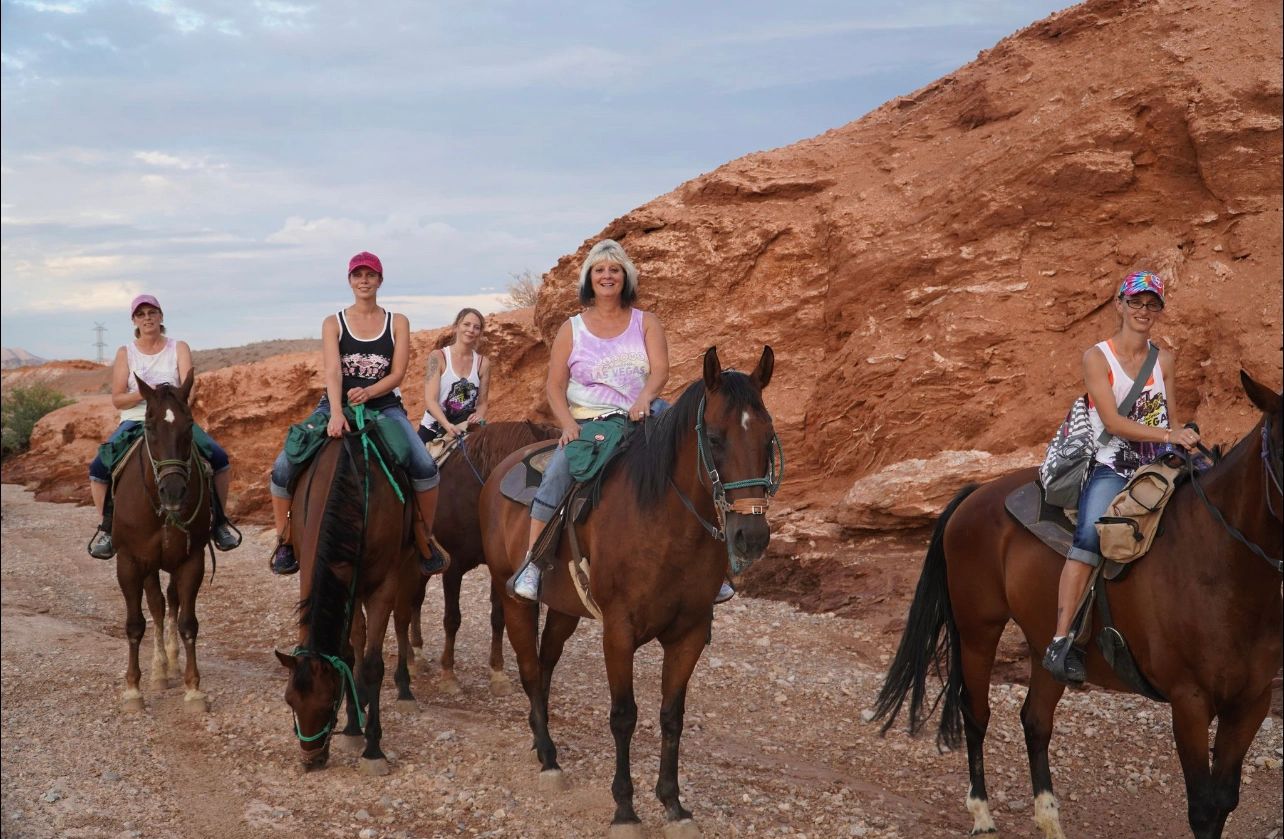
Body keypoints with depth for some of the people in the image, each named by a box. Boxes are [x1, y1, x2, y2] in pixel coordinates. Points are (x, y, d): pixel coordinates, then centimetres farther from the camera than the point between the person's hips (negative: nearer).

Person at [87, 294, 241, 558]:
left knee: (219, 458, -21)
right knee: (99, 467, -25)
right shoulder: (125, 353, 6)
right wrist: (143, 394, -20)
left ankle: (218, 520, -3)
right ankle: (107, 527, -4)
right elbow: (117, 399, -1)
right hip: (134, 421, 0)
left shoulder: (179, 348, 7)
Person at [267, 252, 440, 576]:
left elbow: (397, 374, -1)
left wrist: (368, 393, -21)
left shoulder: (398, 323, 7)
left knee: (425, 467, -25)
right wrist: (336, 414, -27)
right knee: (283, 467, -17)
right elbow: (332, 371, -10)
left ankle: (425, 539, -3)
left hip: (384, 406, 0)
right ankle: (283, 541, 3)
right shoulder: (333, 324, 5)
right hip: (337, 406, 1)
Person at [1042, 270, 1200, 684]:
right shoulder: (1097, 356, -2)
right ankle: (1061, 641, -32)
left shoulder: (1163, 359, 12)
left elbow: (1171, 419, 14)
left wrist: (1186, 440, -7)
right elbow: (1112, 421, -12)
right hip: (1111, 470, -6)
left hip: (1158, 468, 6)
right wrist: (1169, 435, -21)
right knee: (1091, 532, -32)